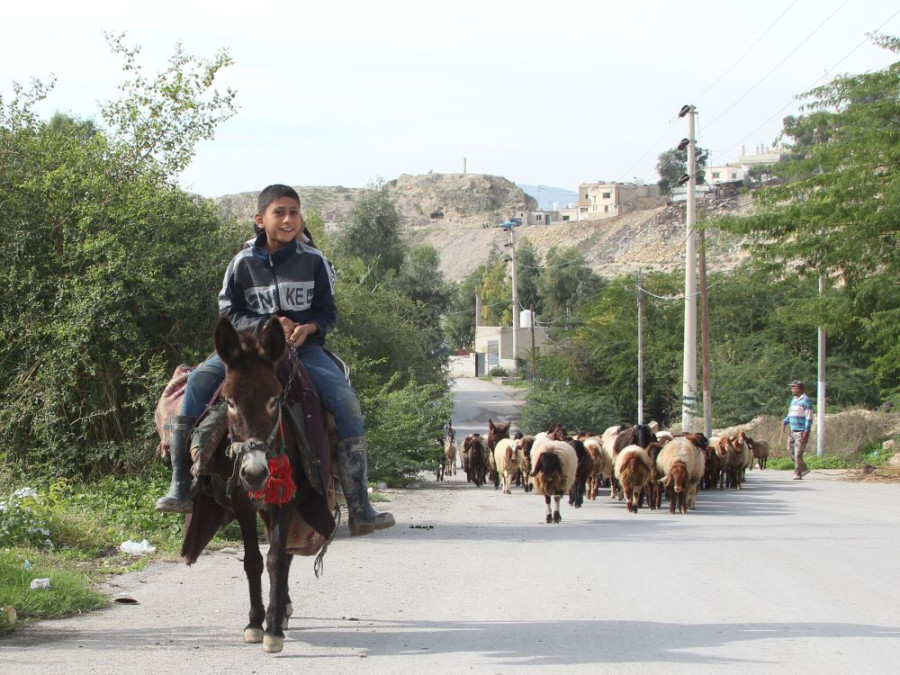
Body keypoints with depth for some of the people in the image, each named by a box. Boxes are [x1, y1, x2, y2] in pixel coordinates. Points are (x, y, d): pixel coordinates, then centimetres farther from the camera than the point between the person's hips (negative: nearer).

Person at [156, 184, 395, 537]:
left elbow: (328, 312, 4)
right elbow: (229, 313, 1)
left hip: (304, 346, 0)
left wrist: (309, 327, -18)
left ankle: (360, 511, -22)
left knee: (345, 400, -25)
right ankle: (181, 488, -23)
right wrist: (267, 325, -16)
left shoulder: (313, 260, 3)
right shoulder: (243, 263, 3)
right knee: (199, 381, -26)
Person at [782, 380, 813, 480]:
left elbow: (809, 417, -15)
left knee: (798, 453, -8)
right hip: (792, 431, 9)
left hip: (802, 432, -9)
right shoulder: (793, 400, 15)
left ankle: (797, 474, -1)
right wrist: (785, 422, 3)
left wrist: (806, 432, -21)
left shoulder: (805, 400, -11)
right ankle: (804, 468, 20)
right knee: (790, 450, 9)